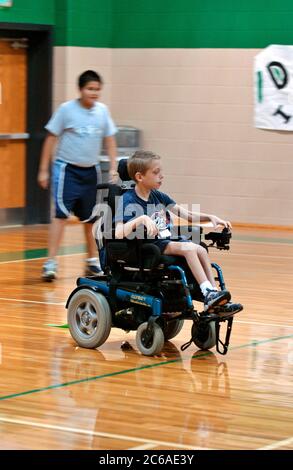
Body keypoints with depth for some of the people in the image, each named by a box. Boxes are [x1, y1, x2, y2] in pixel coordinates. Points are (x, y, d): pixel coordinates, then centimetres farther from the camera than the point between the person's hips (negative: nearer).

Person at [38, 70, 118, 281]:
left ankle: (92, 261, 28)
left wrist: (113, 167, 3)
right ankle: (51, 262, -13)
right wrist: (44, 170, -4)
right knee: (61, 214, -13)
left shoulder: (103, 111, 2)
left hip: (91, 171, 4)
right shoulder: (67, 109, -8)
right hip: (67, 168, -4)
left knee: (90, 218, 13)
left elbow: (110, 140, 10)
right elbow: (51, 139, -3)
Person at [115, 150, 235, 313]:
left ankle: (215, 297, -17)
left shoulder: (158, 196, 12)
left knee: (201, 250, -14)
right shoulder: (128, 200, -11)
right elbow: (118, 234, -25)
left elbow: (186, 214, 13)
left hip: (166, 242, 7)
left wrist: (211, 217, -1)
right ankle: (209, 295, -29)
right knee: (189, 248, -25)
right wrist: (141, 219, -36)